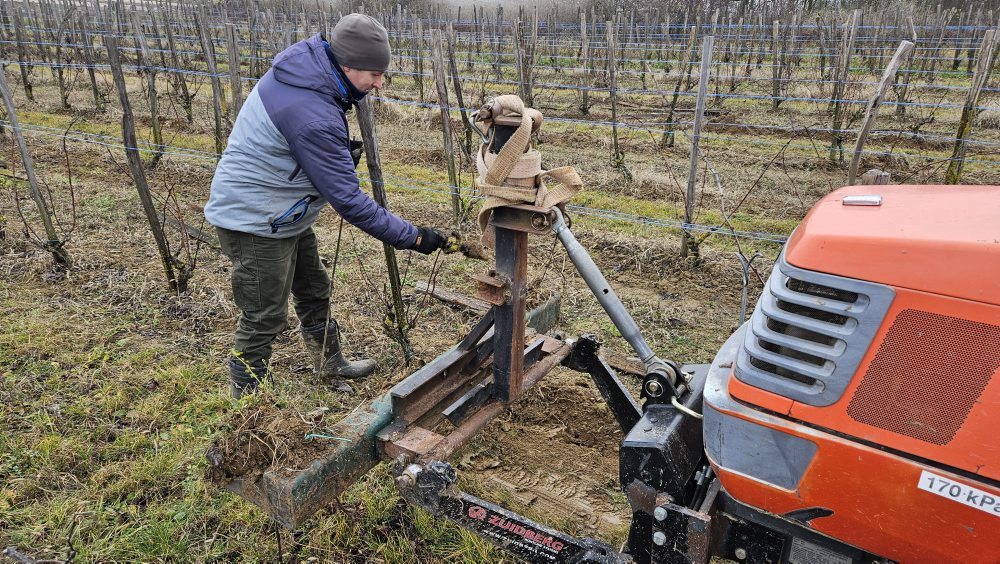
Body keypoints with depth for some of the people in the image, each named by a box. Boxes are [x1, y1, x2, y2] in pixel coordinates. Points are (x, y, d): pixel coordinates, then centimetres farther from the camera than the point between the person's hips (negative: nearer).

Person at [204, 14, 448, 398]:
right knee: (264, 319, 2)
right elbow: (348, 200, -29)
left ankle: (331, 365, 43)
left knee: (313, 291, 23)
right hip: (256, 222, -10)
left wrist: (341, 153, -3)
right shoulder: (314, 117, -33)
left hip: (285, 214, 10)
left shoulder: (302, 63, -5)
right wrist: (412, 237, -23)